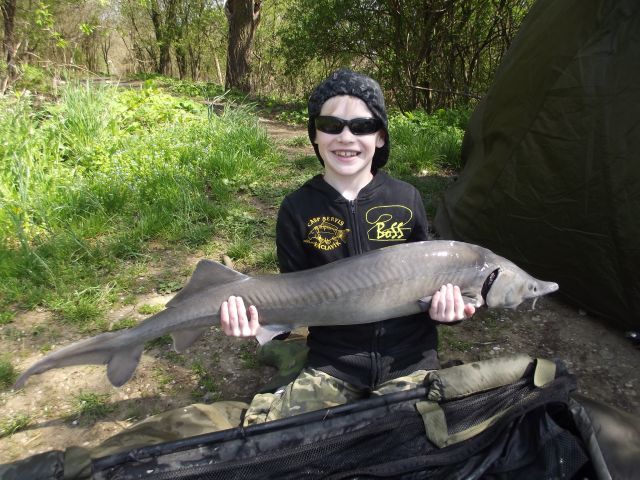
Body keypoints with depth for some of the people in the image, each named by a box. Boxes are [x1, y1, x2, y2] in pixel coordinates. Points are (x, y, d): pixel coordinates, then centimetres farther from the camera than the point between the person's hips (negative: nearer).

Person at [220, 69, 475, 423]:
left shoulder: (406, 199, -2)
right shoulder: (297, 208, -4)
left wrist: (444, 306, -13)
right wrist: (262, 322, -19)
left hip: (408, 358, 1)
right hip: (332, 364, 0)